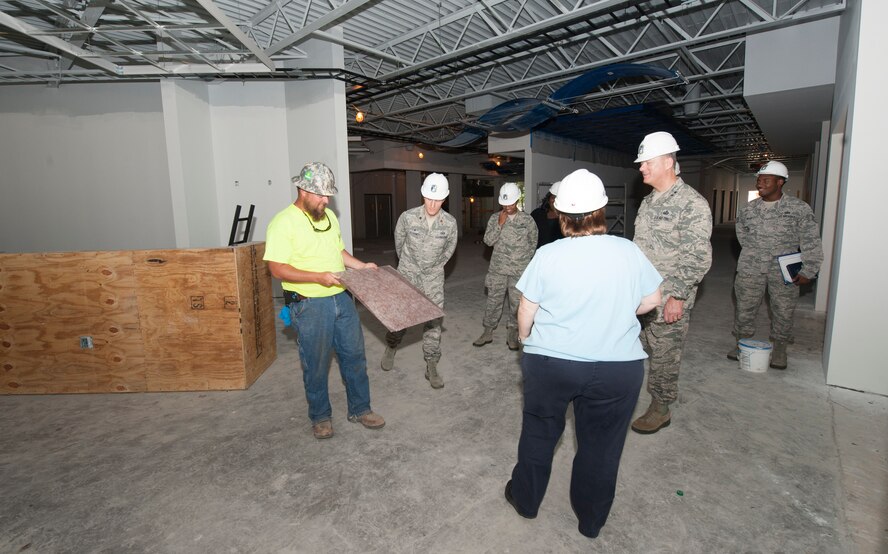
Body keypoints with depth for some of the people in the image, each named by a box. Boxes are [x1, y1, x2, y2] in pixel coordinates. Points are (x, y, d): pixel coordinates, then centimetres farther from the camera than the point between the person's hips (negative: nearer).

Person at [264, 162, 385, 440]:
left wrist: (362, 266, 7)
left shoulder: (329, 216, 10)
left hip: (342, 299, 7)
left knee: (355, 356, 13)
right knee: (316, 365, 8)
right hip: (310, 305, -6)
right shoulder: (283, 222, -13)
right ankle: (320, 417, 30)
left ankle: (360, 409, 31)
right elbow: (277, 269, -18)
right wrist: (318, 276, -26)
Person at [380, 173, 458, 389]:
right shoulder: (407, 217, -16)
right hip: (407, 274, -1)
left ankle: (431, 366, 13)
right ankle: (391, 347, 39)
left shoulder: (450, 223, -12)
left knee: (434, 320, 1)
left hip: (433, 278, 1)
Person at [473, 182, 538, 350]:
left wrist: (525, 260, 6)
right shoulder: (495, 218, 0)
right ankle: (488, 332, 22)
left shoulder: (528, 220, -3)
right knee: (493, 301, 8)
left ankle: (512, 334, 23)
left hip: (520, 270, -1)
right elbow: (488, 241, -8)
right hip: (497, 269, 1)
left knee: (517, 303, 7)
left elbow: (533, 244, 8)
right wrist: (500, 224, -16)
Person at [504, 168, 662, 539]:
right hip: (619, 367, 2)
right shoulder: (629, 251, -4)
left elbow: (526, 311, -4)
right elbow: (652, 300, 7)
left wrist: (526, 340, 14)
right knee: (601, 445, 18)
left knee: (539, 433, 20)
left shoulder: (548, 255, -11)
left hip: (550, 363, -1)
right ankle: (591, 520, 38)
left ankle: (525, 500, 40)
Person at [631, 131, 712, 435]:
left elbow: (698, 257, -17)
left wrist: (677, 296, -19)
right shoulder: (649, 201, 12)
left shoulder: (691, 203, -13)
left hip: (668, 299, -7)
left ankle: (660, 409, 22)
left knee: (664, 355, 6)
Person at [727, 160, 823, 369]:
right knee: (745, 307, 7)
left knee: (783, 311, 8)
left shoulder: (799, 208, -4)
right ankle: (742, 343, 23)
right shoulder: (749, 209, 4)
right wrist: (756, 253, 10)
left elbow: (811, 242, -5)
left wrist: (808, 271, -11)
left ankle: (780, 349, 25)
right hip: (750, 268, 2)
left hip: (784, 272, -2)